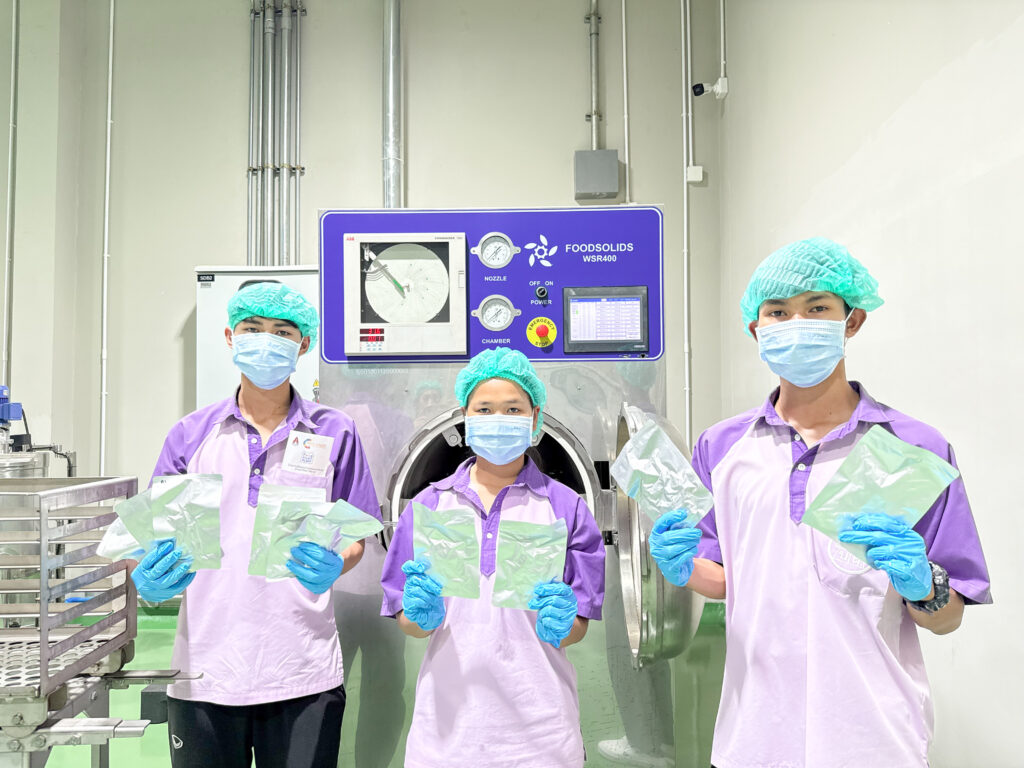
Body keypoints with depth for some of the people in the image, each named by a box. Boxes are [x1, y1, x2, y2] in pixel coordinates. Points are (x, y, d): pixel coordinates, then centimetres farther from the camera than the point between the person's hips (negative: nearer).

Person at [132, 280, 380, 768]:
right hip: (204, 671, 1)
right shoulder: (191, 434, 6)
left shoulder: (334, 434, 3)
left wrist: (331, 568, -17)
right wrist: (149, 580, -13)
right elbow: (159, 536, 8)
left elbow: (354, 539, 4)